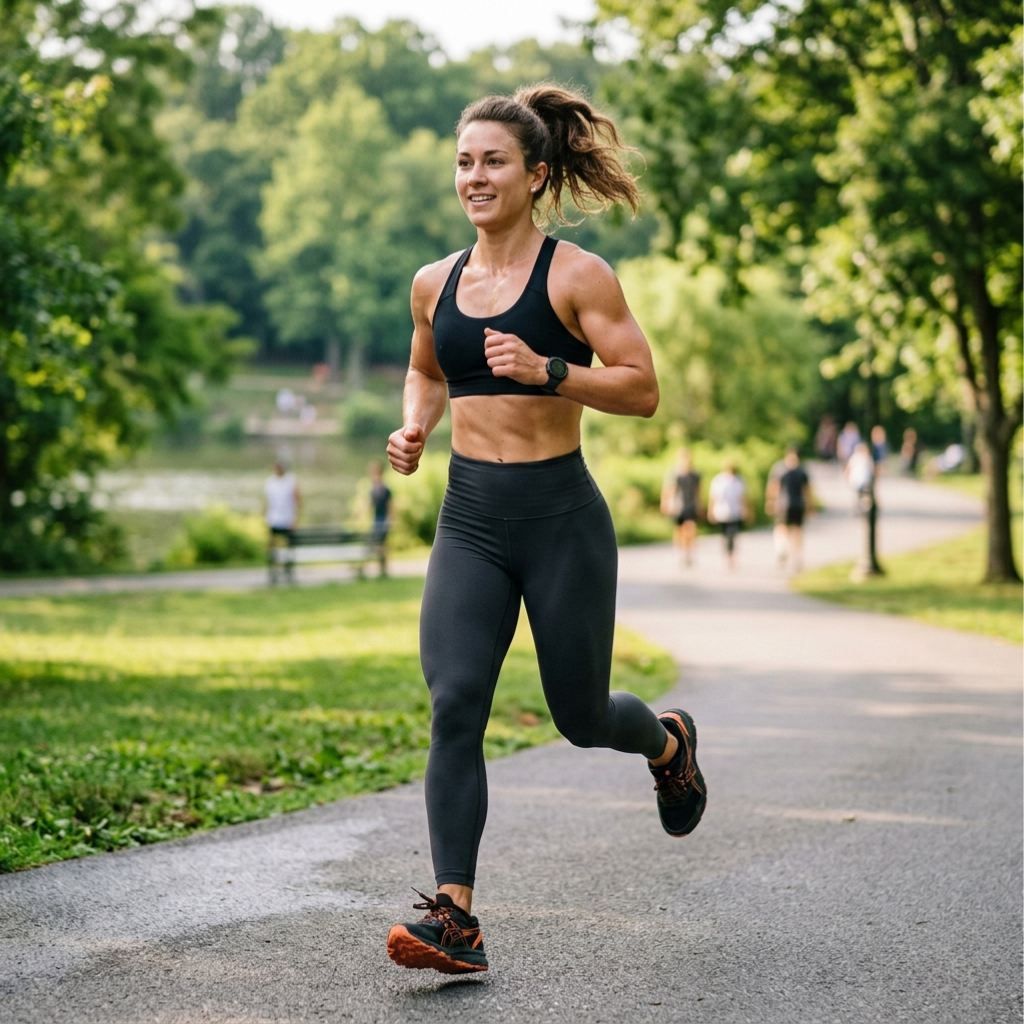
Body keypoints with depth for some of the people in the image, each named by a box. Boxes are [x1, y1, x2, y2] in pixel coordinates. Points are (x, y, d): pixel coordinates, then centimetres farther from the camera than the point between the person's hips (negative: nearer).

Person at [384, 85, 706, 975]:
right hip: (469, 520, 4)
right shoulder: (435, 284, 9)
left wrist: (547, 370, -22)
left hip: (560, 515, -4)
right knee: (454, 705, -13)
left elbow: (643, 390, -9)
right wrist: (413, 429, 8)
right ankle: (455, 918, -12)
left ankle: (668, 740, 46)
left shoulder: (576, 275, -6)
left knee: (582, 717, 9)